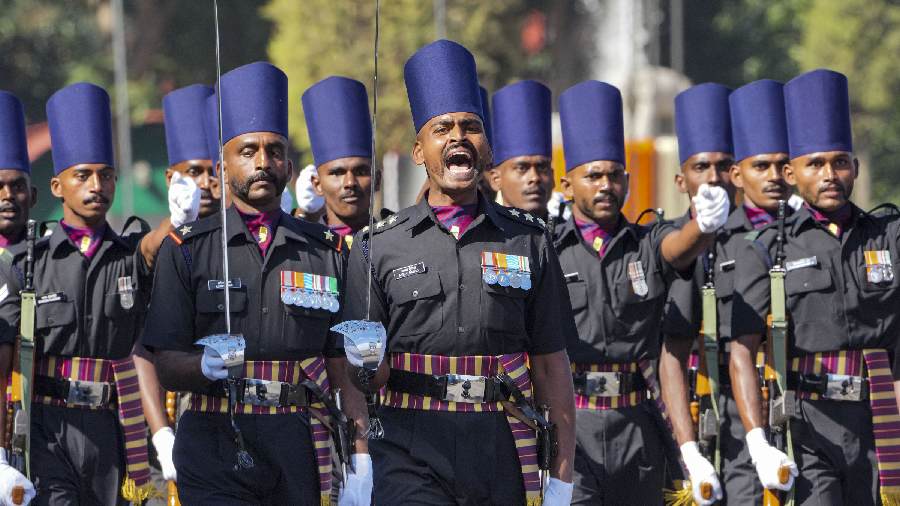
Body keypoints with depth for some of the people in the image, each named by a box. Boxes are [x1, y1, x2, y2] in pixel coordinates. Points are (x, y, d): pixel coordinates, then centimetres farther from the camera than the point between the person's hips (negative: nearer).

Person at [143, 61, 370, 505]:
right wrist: (206, 365, -21)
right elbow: (165, 367, 1)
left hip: (302, 451, 2)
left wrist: (360, 455, -2)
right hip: (217, 449, -2)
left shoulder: (326, 251, 12)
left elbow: (343, 369, 9)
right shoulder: (186, 250, 6)